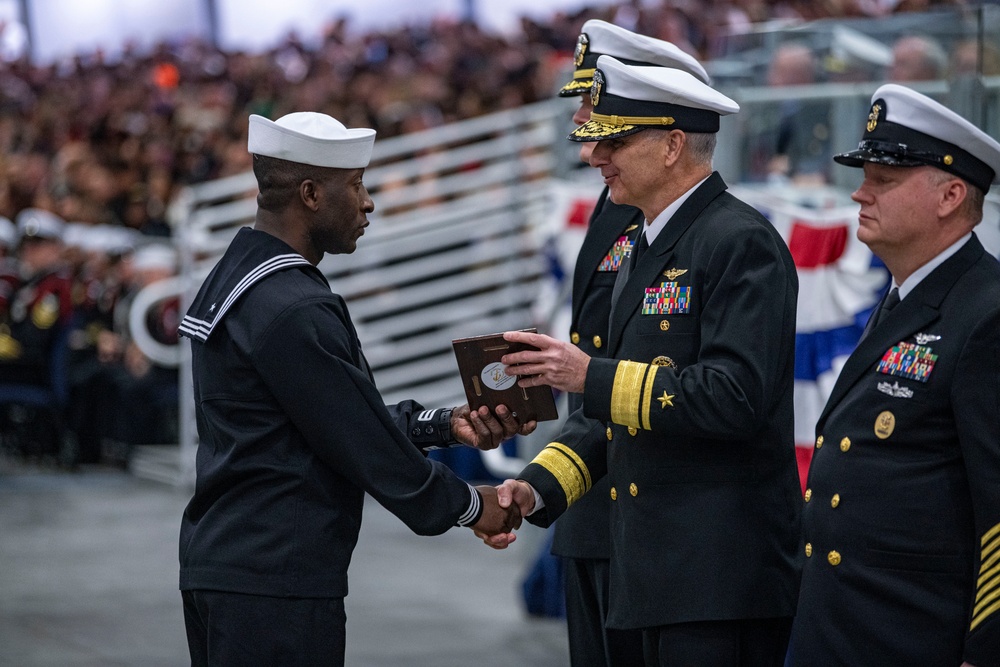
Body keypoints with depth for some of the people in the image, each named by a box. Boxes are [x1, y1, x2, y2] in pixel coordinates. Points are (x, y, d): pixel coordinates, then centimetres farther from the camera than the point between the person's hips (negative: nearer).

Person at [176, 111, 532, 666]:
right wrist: (469, 505, -1)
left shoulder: (234, 277, 12)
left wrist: (449, 424, 12)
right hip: (274, 582, -10)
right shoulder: (293, 310, -19)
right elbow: (367, 444, -14)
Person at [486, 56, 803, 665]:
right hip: (661, 569, 9)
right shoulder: (651, 251, 18)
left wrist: (592, 375, -20)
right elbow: (615, 408, 21)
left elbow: (735, 397, -23)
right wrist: (537, 489, 7)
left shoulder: (741, 243, -13)